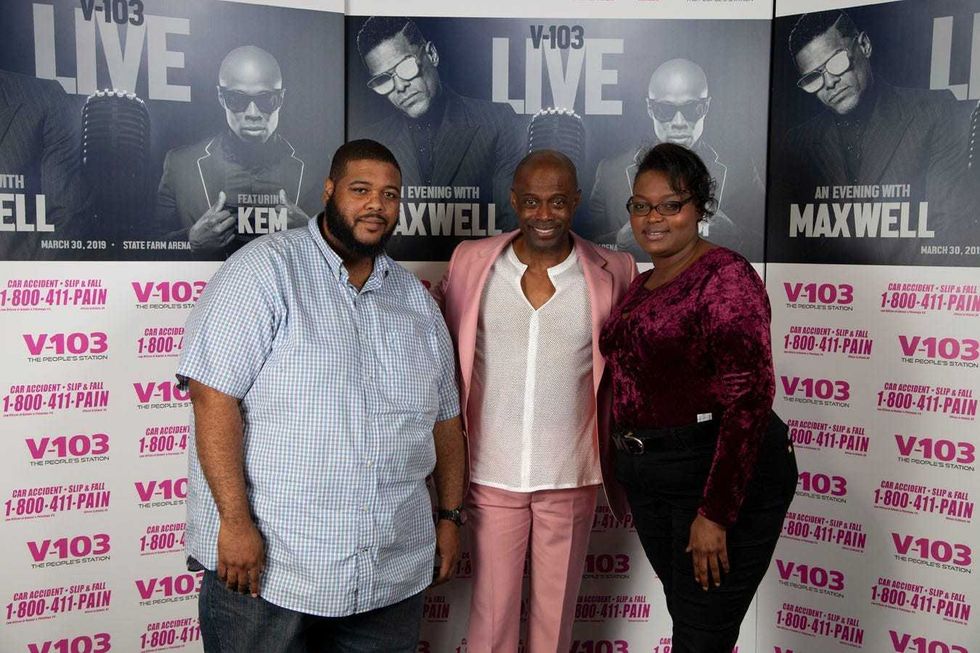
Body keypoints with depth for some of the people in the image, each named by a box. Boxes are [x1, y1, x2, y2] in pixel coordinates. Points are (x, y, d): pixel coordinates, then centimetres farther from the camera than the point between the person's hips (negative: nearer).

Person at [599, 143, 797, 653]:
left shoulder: (724, 276, -14)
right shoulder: (641, 286, 11)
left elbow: (749, 396, -21)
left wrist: (716, 513, -22)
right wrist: (630, 477, 19)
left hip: (723, 474, -8)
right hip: (648, 476, 8)